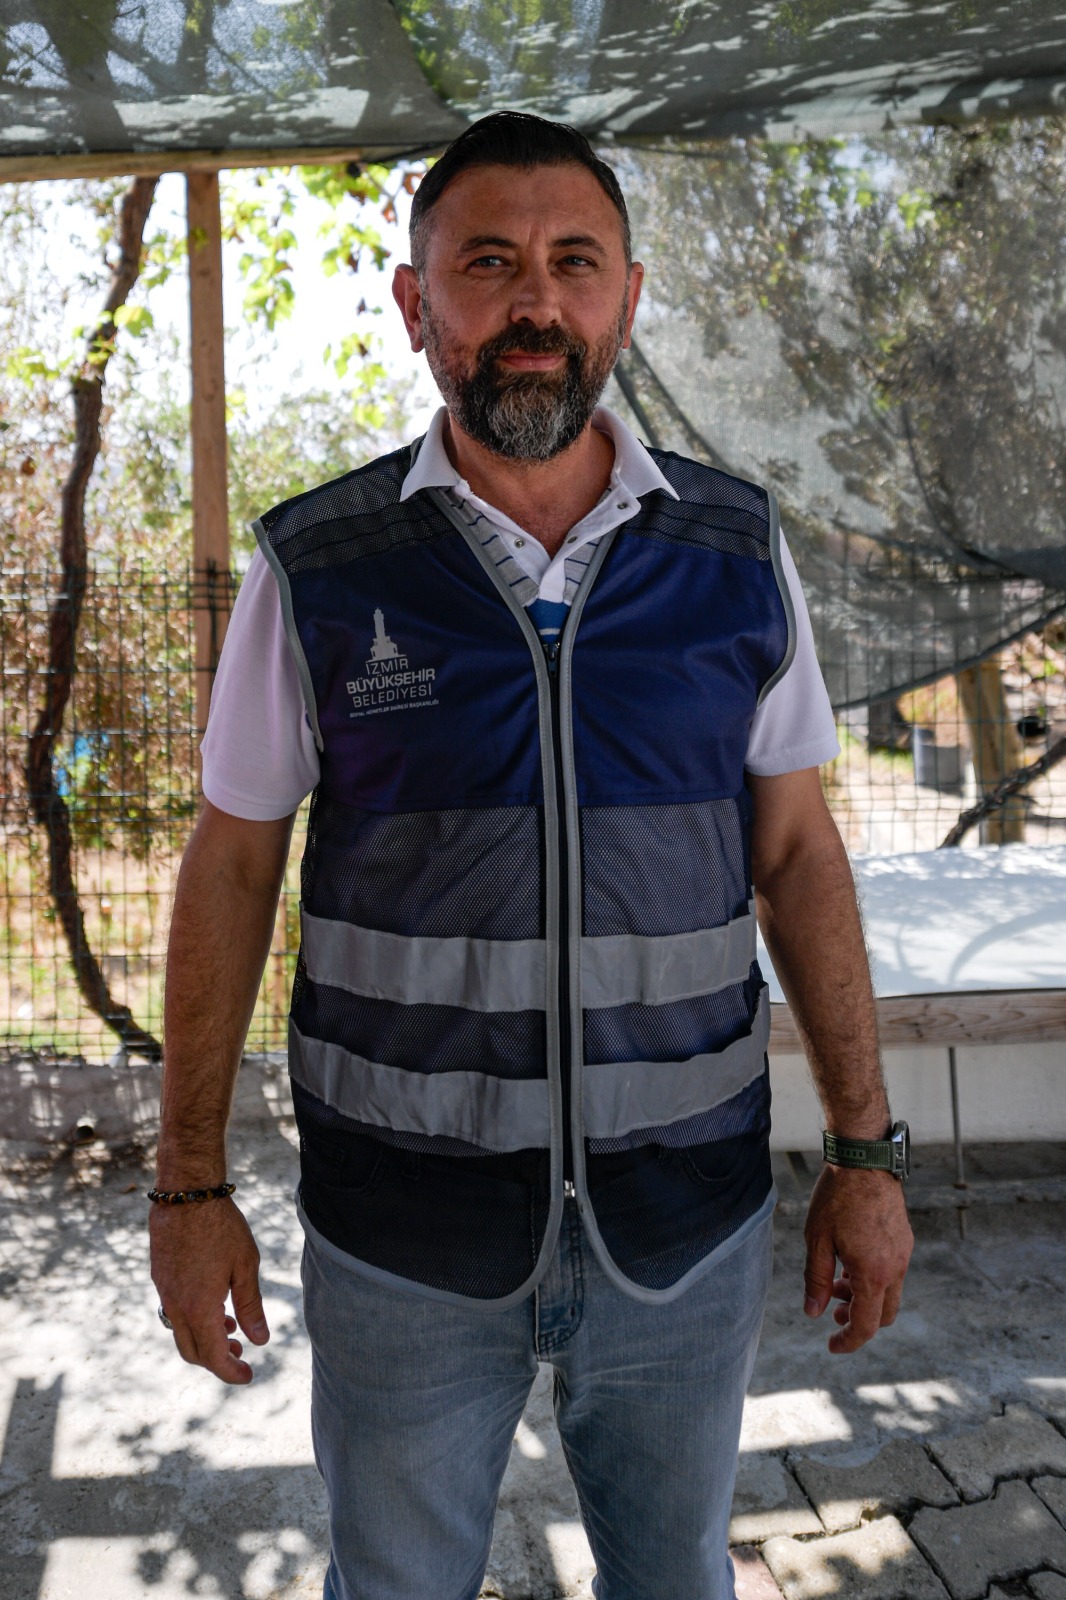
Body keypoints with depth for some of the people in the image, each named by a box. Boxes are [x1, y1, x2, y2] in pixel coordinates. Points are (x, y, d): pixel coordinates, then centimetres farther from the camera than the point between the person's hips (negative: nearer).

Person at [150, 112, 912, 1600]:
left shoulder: (741, 551, -2)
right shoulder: (315, 567, -7)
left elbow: (798, 850, 3)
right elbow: (232, 867, -2)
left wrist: (864, 1150, 2)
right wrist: (191, 1184, -2)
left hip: (691, 1218, 2)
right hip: (404, 1233, -1)